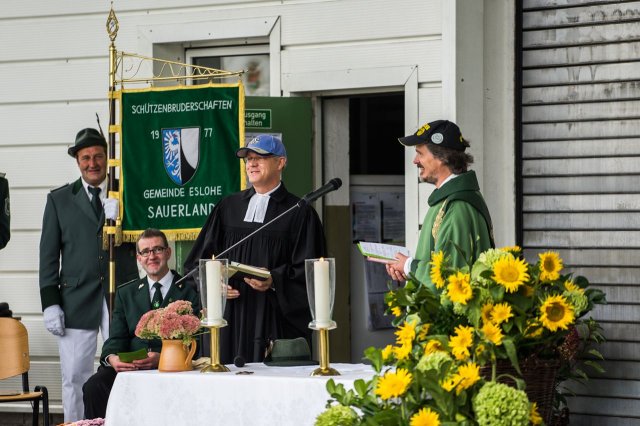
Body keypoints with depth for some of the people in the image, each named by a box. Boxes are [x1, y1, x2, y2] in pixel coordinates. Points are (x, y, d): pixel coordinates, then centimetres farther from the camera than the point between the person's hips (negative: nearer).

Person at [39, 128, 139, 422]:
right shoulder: (59, 199, 10)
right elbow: (49, 253, 7)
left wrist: (119, 220, -11)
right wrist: (50, 303, -1)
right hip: (77, 300, 0)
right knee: (74, 378, 1)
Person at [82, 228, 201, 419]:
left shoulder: (189, 292, 9)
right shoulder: (126, 293, 21)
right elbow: (116, 338, 12)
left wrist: (162, 358, -19)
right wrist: (112, 358, -12)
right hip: (129, 368, 3)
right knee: (94, 386, -27)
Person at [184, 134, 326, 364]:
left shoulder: (299, 213, 4)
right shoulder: (228, 207, 16)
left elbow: (307, 269, -2)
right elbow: (202, 257, 15)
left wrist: (274, 281, -18)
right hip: (230, 318, 3)